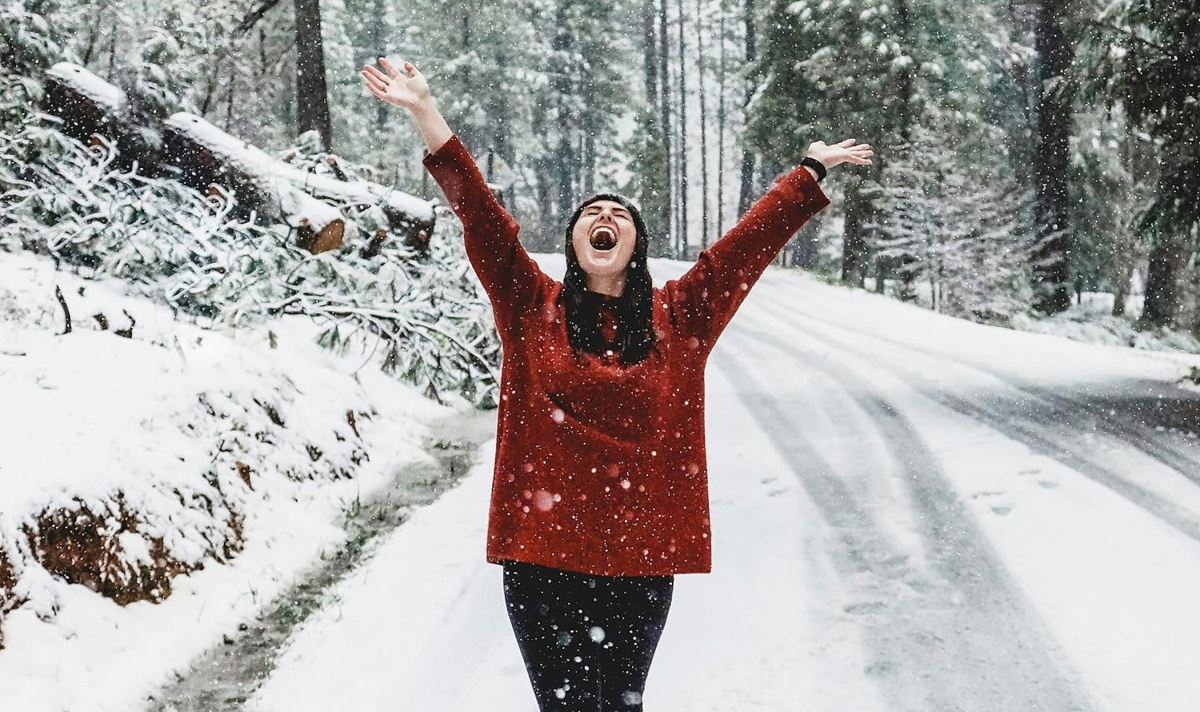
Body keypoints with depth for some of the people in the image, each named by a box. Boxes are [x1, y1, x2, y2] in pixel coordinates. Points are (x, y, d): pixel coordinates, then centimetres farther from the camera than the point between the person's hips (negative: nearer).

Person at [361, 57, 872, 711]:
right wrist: (426, 113, -10)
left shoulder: (678, 316, 10)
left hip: (643, 557, 2)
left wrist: (812, 170, 15)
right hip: (545, 555, -2)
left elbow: (753, 239, 12)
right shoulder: (534, 309, 5)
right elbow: (481, 216, -3)